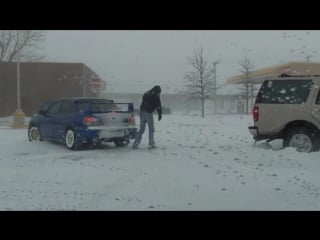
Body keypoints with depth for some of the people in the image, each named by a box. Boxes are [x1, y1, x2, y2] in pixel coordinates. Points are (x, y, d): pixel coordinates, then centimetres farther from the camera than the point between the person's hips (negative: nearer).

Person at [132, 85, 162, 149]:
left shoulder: (146, 94, 20)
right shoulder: (156, 96, -2)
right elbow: (158, 106, -6)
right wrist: (160, 114, -3)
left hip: (142, 112, 6)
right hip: (149, 113, -6)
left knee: (141, 129, 10)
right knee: (151, 129, 4)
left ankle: (136, 143, 2)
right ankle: (151, 144, 3)